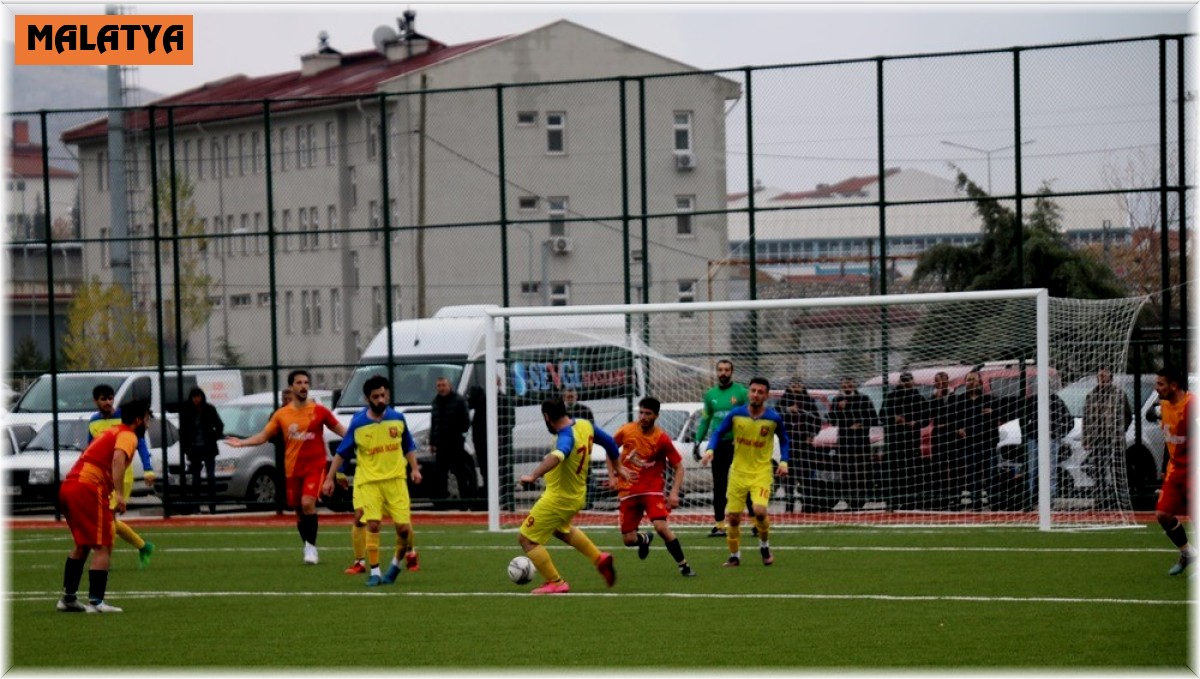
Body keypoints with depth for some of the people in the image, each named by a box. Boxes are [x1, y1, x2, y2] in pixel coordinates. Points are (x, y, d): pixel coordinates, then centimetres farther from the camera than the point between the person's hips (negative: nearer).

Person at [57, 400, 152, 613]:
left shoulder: (112, 432, 26)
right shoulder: (128, 436, -2)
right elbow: (118, 459, -22)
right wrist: (119, 494, -29)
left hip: (68, 486, 9)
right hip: (88, 489, -9)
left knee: (82, 545, 22)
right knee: (103, 547, -5)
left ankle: (68, 597, 25)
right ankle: (96, 602, -10)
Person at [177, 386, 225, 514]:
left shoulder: (210, 410, -3)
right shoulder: (186, 412, -1)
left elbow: (220, 426, 4)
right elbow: (182, 430, 4)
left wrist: (214, 438, -5)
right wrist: (185, 445, -3)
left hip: (208, 449, -1)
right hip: (194, 450, 1)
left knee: (211, 477, -3)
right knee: (195, 478, 6)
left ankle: (212, 506, -2)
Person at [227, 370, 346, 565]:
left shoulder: (319, 411, -2)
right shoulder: (281, 414, 4)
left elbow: (342, 431, 4)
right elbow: (264, 436, 9)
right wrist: (242, 443, -2)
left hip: (315, 466, -3)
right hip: (292, 469, 3)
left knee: (307, 503, -20)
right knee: (299, 511, 8)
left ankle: (311, 546, -9)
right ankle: (309, 549, 24)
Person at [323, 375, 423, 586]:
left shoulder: (397, 419, 2)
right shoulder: (358, 423, -4)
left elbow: (409, 447, 15)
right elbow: (342, 452, 3)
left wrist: (414, 468, 3)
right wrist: (330, 478, 2)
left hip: (395, 479, 2)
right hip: (368, 481, -2)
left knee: (404, 527, -3)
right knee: (372, 524, -14)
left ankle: (397, 562, 24)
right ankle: (374, 572, -6)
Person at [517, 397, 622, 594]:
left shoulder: (567, 437, -31)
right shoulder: (585, 425, -4)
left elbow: (557, 456, -54)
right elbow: (608, 442, 13)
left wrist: (533, 476, -67)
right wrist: (616, 467, 30)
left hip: (558, 499, -9)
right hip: (577, 495, 9)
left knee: (527, 539, 1)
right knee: (561, 530, 36)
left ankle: (555, 583, 4)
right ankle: (600, 559, 35)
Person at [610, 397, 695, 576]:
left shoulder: (662, 439, -11)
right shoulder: (626, 431, -4)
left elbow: (679, 467, -4)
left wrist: (674, 493, -17)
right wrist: (612, 476, 8)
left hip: (652, 489, -3)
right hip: (628, 491, 3)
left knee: (661, 527, -24)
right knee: (628, 540, 0)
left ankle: (684, 566, -10)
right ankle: (645, 539, 39)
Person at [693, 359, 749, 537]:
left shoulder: (741, 392, -3)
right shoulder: (710, 395, 10)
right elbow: (705, 420, 18)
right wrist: (697, 441, 12)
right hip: (718, 445, 4)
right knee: (719, 487, 5)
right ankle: (719, 525, 8)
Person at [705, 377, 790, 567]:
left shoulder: (774, 418, -7)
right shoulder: (736, 414, -7)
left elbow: (784, 440, 10)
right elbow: (718, 433, 4)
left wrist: (784, 461, -2)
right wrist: (710, 449, -14)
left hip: (762, 472, -2)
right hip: (738, 471, 2)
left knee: (760, 510, -21)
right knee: (733, 517, 1)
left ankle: (764, 545, 8)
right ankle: (734, 556, 21)